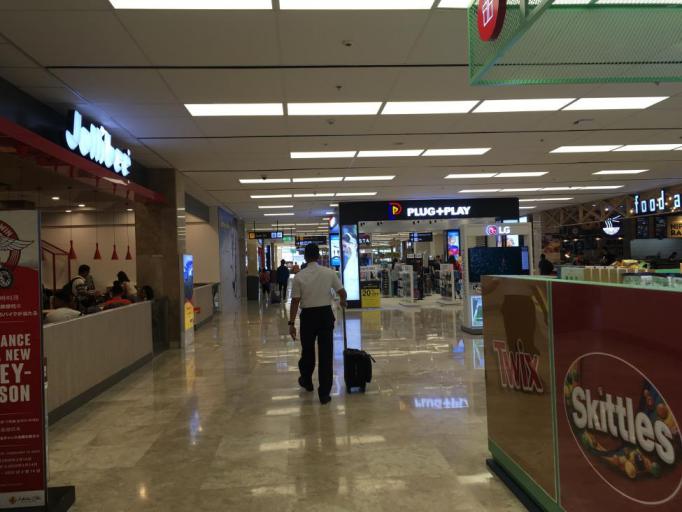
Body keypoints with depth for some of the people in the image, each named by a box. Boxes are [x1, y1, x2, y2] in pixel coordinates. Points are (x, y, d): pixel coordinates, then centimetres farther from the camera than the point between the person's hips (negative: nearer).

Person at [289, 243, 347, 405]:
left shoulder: (299, 276, -7)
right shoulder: (330, 272, -4)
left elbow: (295, 302, -8)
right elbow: (342, 293, 0)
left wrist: (291, 323, -3)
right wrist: (343, 302, 23)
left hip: (308, 316, 0)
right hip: (325, 314, 0)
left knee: (307, 351, 19)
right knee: (326, 354, 3)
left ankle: (306, 381, 41)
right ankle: (324, 393, 5)